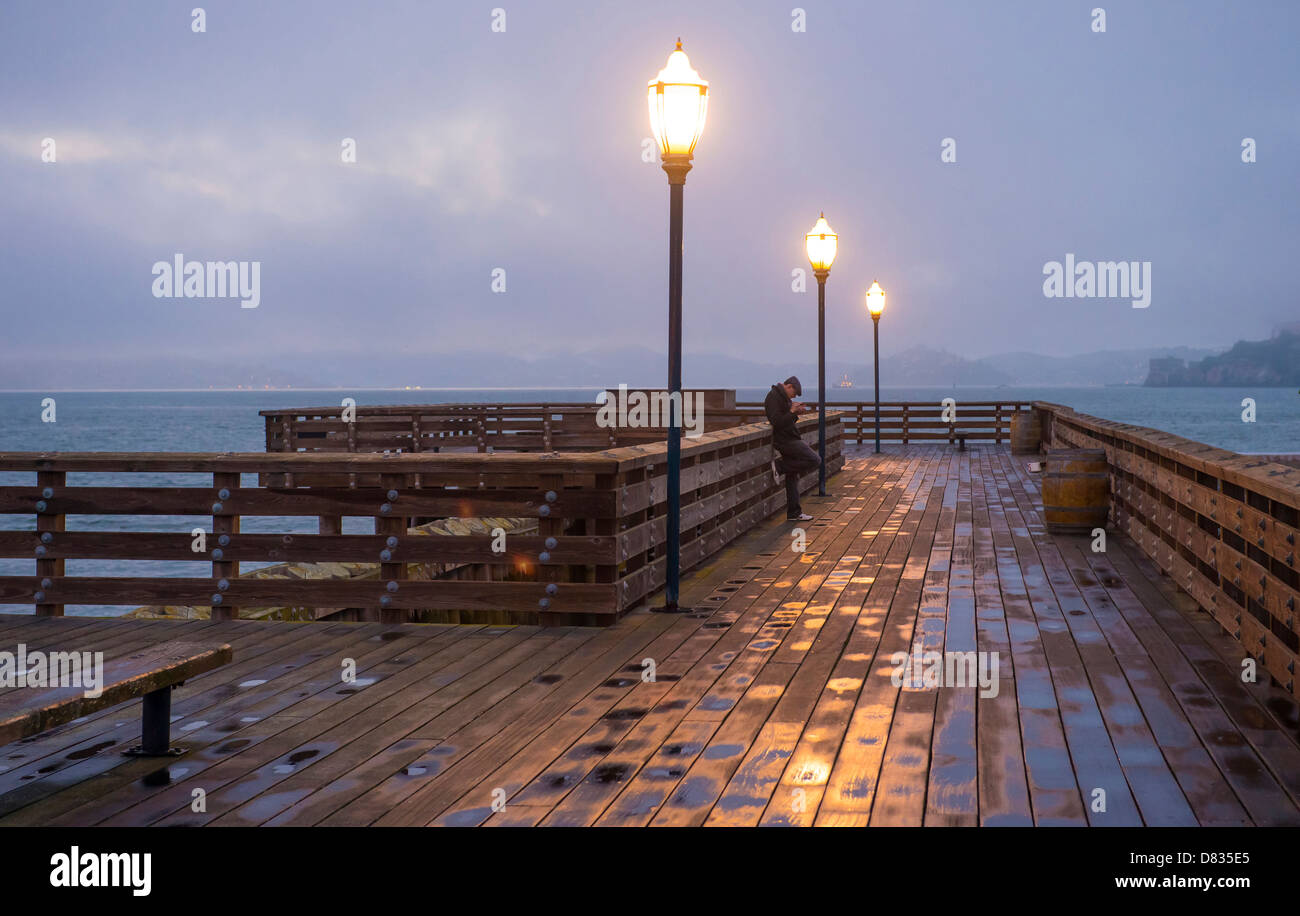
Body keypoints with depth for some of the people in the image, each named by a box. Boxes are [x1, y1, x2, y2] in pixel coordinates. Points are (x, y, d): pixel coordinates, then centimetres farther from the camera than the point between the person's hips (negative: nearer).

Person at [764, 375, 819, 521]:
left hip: (790, 440, 11)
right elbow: (777, 423, -23)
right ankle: (779, 466, -7)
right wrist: (792, 412, -24)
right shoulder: (773, 397, -15)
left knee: (792, 477, 12)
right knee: (815, 461, -14)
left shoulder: (783, 397, 17)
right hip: (786, 441, -11)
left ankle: (794, 513, 16)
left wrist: (797, 413, 6)